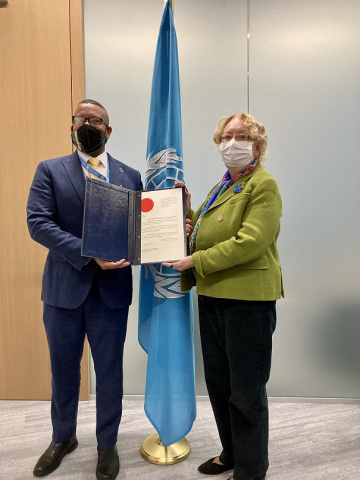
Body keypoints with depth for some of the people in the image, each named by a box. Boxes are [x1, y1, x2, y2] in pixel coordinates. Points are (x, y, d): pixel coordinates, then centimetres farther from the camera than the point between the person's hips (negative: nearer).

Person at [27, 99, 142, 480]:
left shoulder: (130, 176, 7)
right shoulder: (50, 170, 3)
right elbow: (38, 223, -10)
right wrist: (88, 254, -22)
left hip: (112, 289, 1)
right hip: (64, 288, 0)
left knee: (109, 371, 13)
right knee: (63, 370, 18)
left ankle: (107, 444, 38)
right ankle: (63, 438, 45)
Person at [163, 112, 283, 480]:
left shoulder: (263, 185, -9)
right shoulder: (222, 187, 18)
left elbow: (250, 242, -20)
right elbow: (204, 232, 19)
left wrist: (196, 261, -18)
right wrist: (185, 208, 6)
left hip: (247, 298, -8)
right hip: (213, 296, 8)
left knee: (245, 390, 7)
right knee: (218, 382, 19)